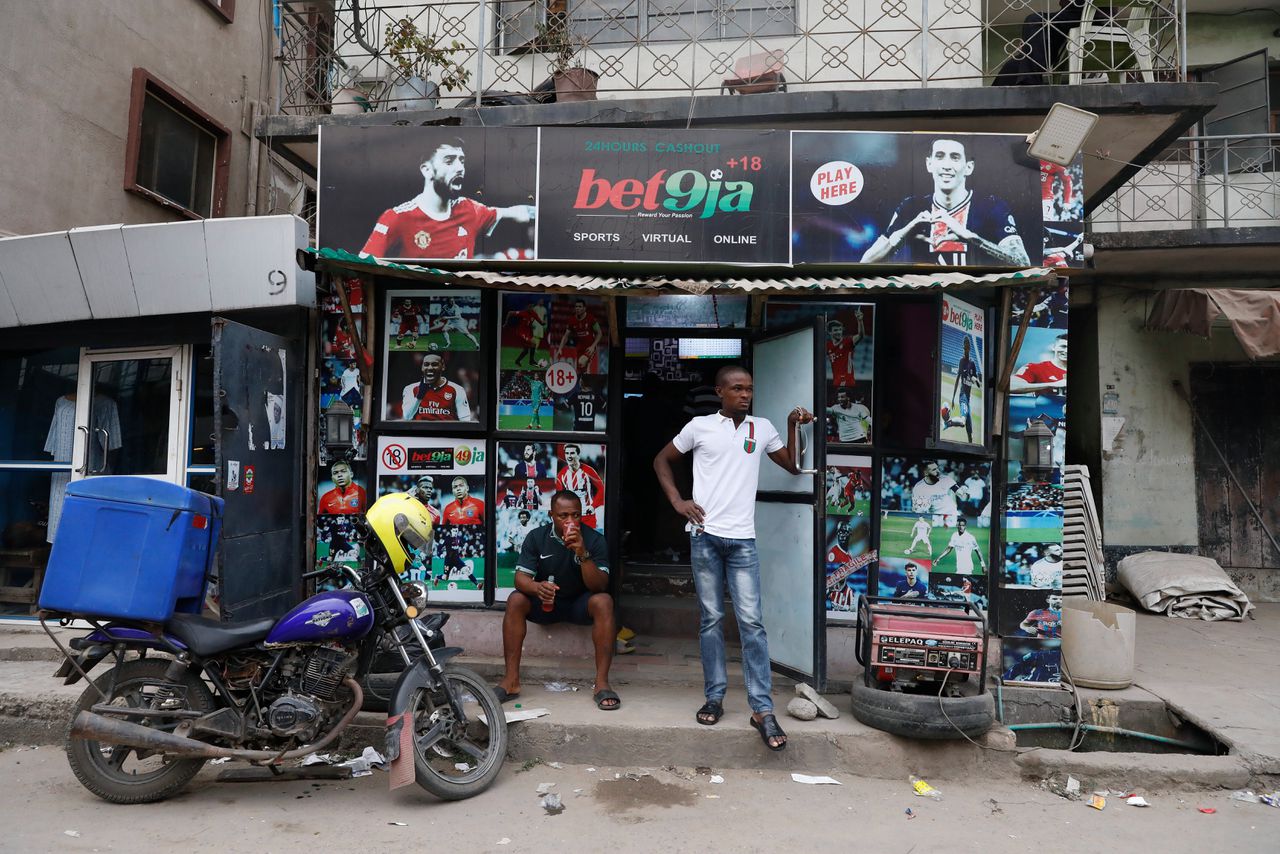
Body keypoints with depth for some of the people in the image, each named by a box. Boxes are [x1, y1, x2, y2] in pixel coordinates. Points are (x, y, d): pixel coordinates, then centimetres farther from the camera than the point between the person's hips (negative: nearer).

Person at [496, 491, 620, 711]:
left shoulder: (594, 540, -12)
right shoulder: (536, 537, -7)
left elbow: (599, 586, -21)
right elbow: (521, 578, -14)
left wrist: (583, 554, -36)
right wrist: (537, 587, -38)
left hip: (579, 604, -1)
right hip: (544, 602, 1)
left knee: (603, 602, -32)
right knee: (515, 600, -26)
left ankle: (602, 683, -31)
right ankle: (511, 680, -23)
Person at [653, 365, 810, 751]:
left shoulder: (762, 428, 10)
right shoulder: (700, 426, 4)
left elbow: (793, 465, 14)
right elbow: (661, 460, 13)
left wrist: (793, 427, 2)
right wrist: (677, 500, 2)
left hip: (743, 540, 1)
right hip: (705, 536, -1)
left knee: (751, 621, -4)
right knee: (711, 619, 7)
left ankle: (762, 709, 0)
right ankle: (714, 698, 18)